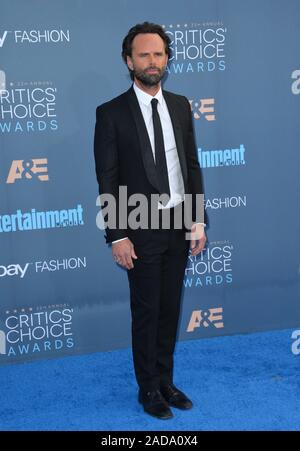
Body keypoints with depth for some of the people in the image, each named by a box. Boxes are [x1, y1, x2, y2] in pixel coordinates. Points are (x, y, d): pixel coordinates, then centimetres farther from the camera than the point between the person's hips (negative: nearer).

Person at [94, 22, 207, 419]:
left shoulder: (181, 106, 6)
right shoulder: (111, 113, -8)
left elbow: (192, 165, 9)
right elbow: (107, 180, -9)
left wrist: (198, 220, 3)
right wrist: (117, 236, -12)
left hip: (178, 223, 4)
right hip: (142, 229, -4)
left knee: (170, 308, 14)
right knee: (146, 312, 7)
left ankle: (166, 381, 29)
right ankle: (149, 389, 24)